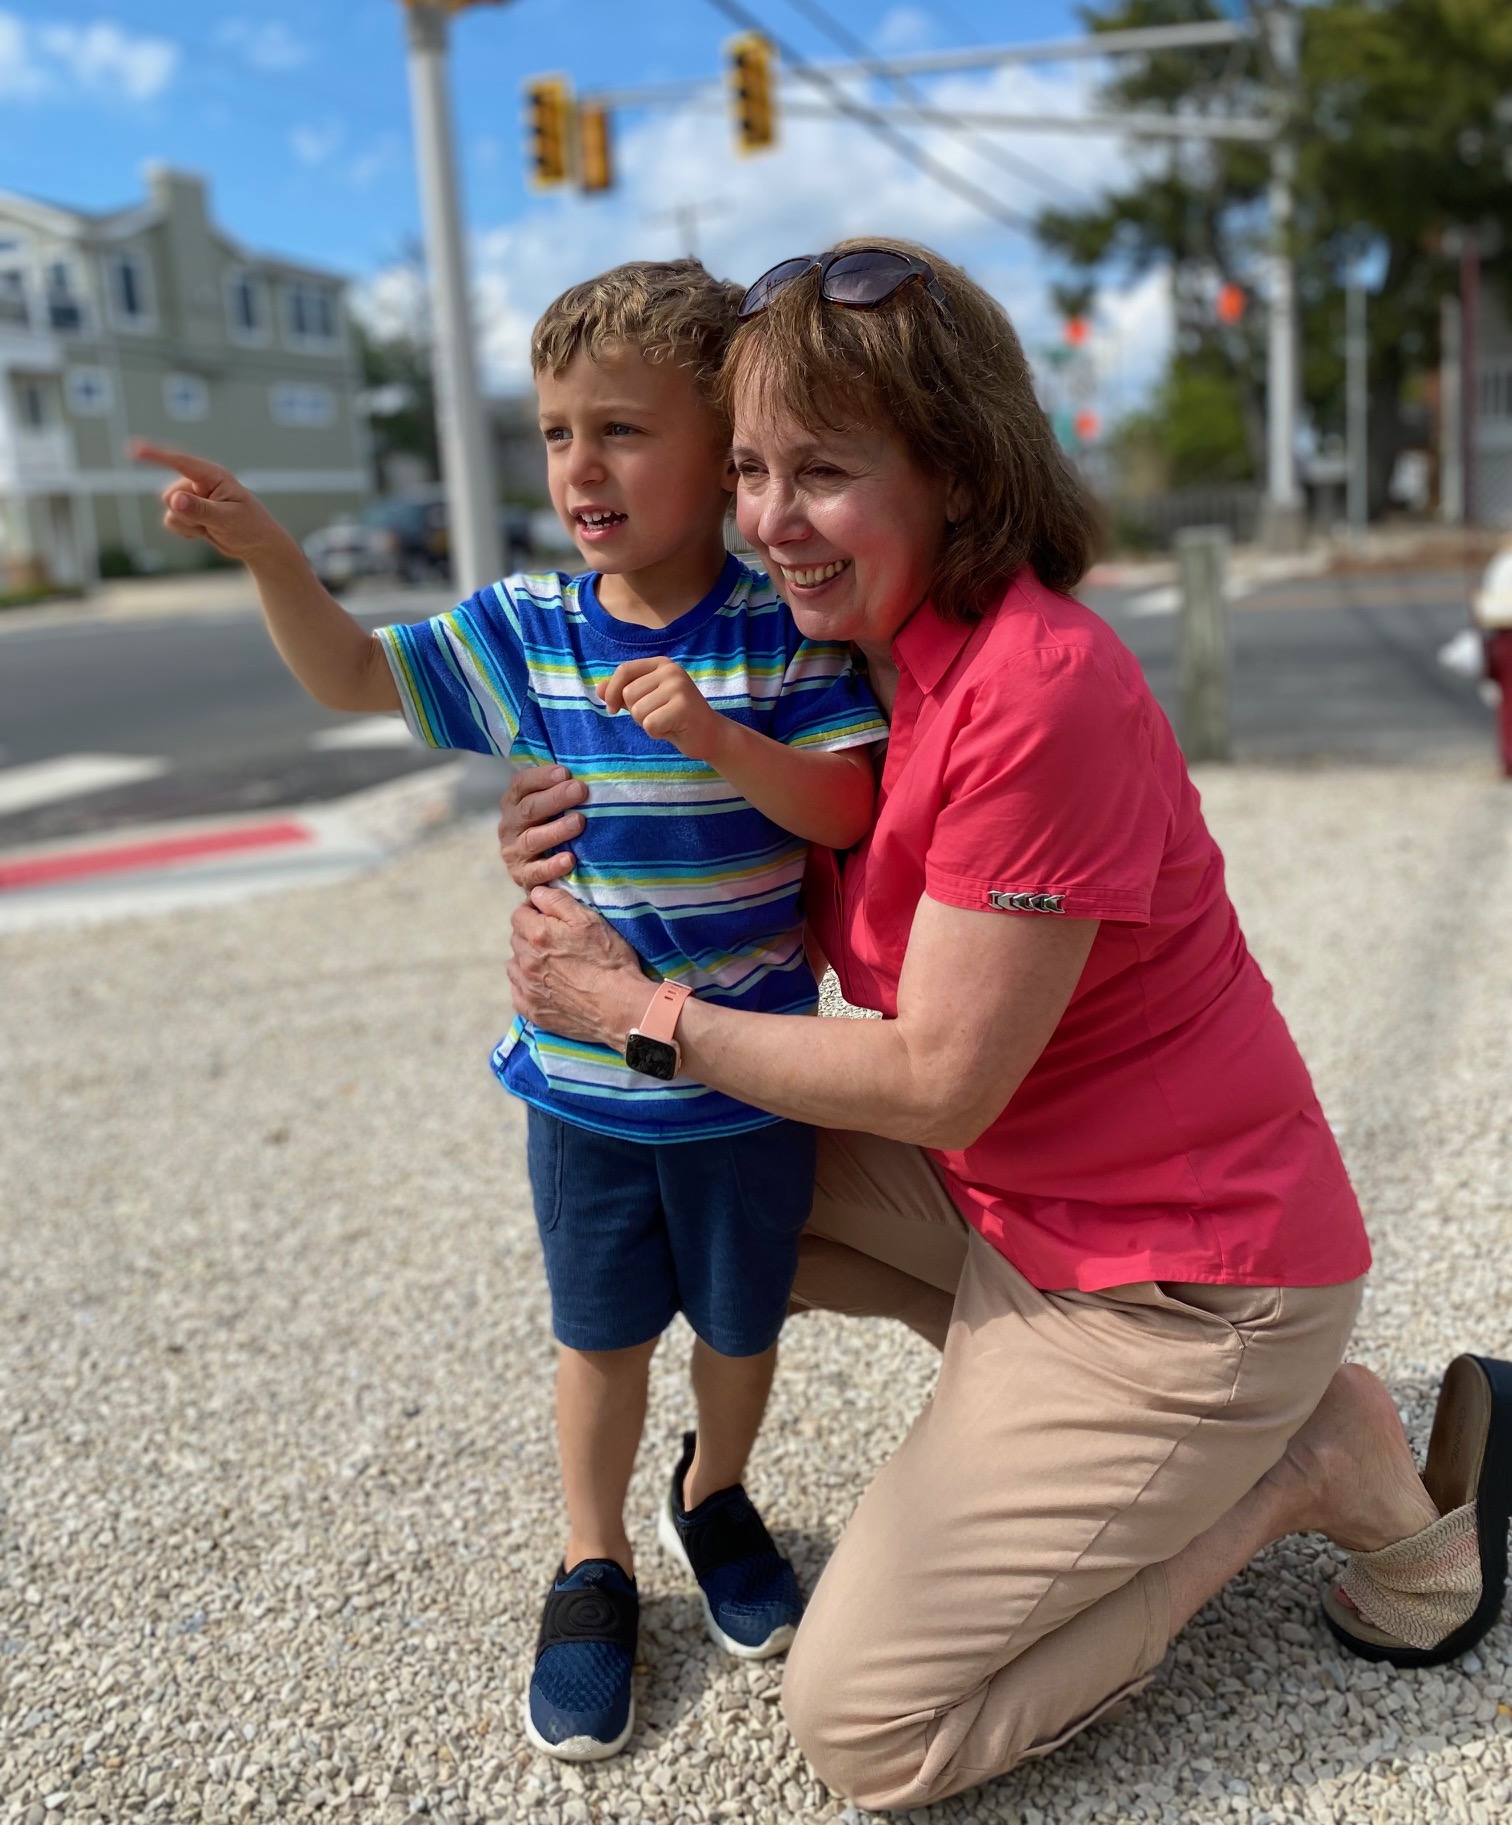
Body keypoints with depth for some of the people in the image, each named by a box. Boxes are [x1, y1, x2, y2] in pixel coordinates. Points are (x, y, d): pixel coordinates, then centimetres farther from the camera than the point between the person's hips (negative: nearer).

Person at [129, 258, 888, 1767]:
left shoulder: (778, 633, -12)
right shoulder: (527, 631, -4)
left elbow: (848, 811, -16)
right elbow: (352, 675, 0)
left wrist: (718, 736, -32)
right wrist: (265, 552, -16)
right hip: (581, 1078, 2)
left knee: (741, 1323, 18)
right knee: (602, 1334, 17)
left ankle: (714, 1495, 49)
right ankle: (593, 1564, 40)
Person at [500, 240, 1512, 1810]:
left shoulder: (1038, 690, -27)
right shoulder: (883, 651, 1)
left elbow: (937, 1083, -24)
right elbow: (821, 921, 8)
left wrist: (632, 1008, -15)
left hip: (1182, 1270, -8)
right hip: (1013, 1194, 8)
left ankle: (1319, 1459, 6)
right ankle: (1036, 1388, 13)